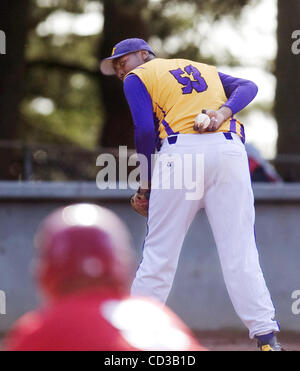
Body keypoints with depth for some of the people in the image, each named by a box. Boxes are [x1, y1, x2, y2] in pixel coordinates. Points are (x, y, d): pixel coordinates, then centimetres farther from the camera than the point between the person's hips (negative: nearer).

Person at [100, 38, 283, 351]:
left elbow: (145, 131, -1)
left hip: (180, 154, -3)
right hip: (230, 149, 3)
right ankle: (266, 337, -8)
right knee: (240, 250, 0)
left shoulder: (137, 78, 14)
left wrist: (146, 183, 5)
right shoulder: (205, 69, 30)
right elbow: (247, 87, 13)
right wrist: (224, 112, -3)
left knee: (160, 251, 2)